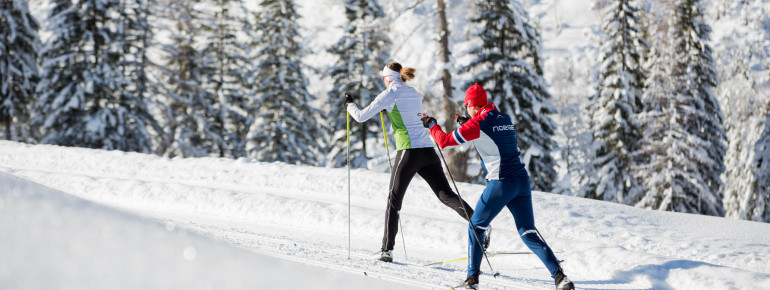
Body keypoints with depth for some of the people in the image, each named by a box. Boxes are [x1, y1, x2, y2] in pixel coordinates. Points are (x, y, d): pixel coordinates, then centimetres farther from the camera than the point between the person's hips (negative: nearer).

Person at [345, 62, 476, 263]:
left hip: (409, 151, -5)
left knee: (394, 199, 5)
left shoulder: (390, 94, -2)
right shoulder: (414, 93, 18)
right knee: (446, 194, 2)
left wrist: (349, 105, 22)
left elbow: (361, 117, 3)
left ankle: (387, 250, 4)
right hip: (428, 149, 6)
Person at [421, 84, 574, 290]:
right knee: (528, 233, 7)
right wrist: (468, 124, 33)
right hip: (522, 181, 6)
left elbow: (445, 141, -2)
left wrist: (431, 125, 16)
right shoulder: (505, 119, 14)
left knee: (476, 228, 12)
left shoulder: (477, 123, -7)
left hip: (500, 184, -6)